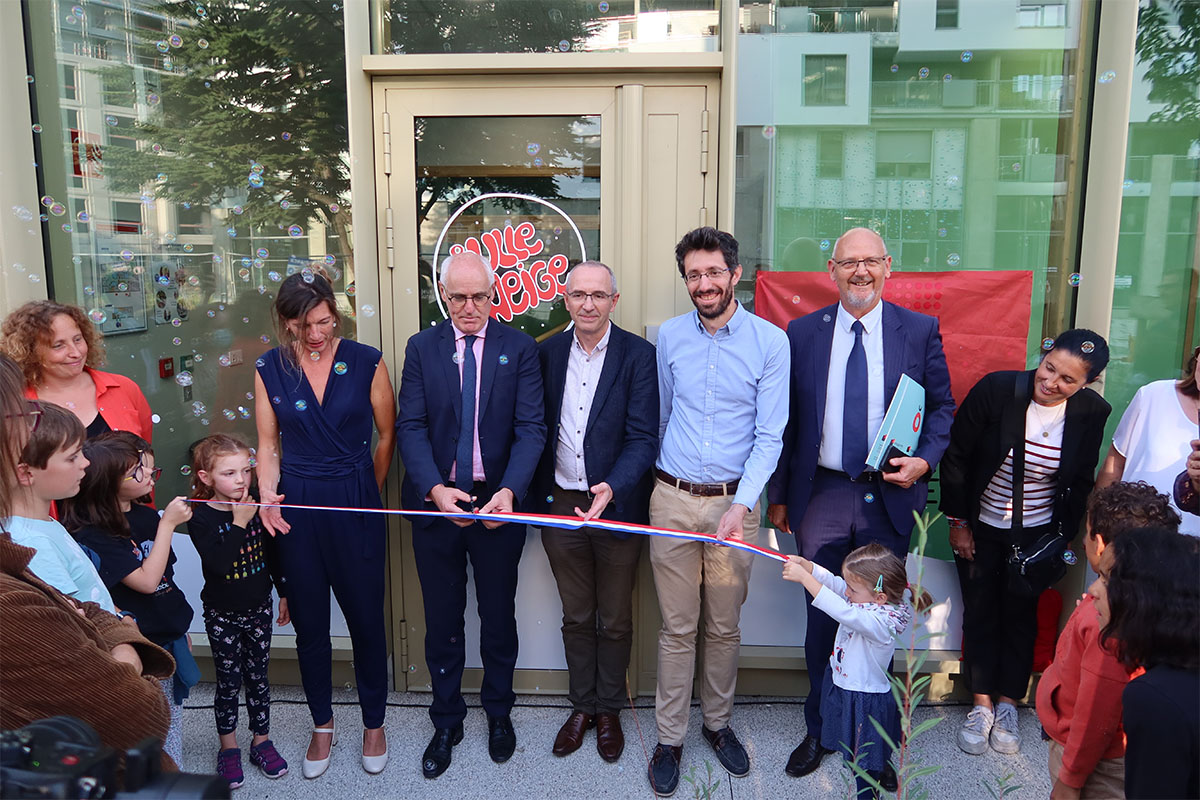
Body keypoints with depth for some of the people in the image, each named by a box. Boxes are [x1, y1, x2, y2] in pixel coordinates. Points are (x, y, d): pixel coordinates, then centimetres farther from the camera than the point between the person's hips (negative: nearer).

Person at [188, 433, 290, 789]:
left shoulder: (257, 506, -5)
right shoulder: (201, 517, -16)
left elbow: (272, 552, 6)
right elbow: (218, 564, -29)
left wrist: (284, 593, 10)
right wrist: (239, 523, -29)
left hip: (258, 609, 3)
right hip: (222, 615, -3)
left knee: (257, 677, 13)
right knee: (228, 682, 8)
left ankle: (261, 740, 28)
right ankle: (228, 747, 27)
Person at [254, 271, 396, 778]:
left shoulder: (366, 362, -6)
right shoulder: (269, 369, 1)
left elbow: (387, 436, 2)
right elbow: (268, 446, 7)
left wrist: (364, 496, 7)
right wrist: (268, 497, -9)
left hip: (356, 505, -2)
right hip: (297, 508, 2)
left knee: (366, 617, 8)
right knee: (308, 622, 12)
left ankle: (374, 723, 28)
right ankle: (322, 724, 33)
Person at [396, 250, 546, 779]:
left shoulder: (519, 348, -4)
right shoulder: (421, 348, 0)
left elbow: (531, 427, -10)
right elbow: (411, 427, -5)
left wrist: (509, 490, -26)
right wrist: (435, 488, -22)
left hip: (498, 501, -1)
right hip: (436, 500, 1)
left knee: (498, 615, 16)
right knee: (442, 620, 13)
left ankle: (498, 711, 38)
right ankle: (447, 722, 33)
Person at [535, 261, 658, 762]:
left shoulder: (638, 355, -9)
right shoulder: (548, 352, 2)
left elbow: (643, 436, -15)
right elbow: (539, 427, 7)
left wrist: (612, 487, -30)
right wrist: (536, 497, 0)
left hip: (617, 505, -3)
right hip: (560, 504, 3)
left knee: (615, 621, 13)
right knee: (576, 617, 17)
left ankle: (609, 710, 33)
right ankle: (581, 706, 35)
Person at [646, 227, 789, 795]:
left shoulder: (769, 341, -5)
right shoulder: (669, 336, 2)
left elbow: (769, 434, -7)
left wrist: (741, 504, -18)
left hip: (735, 501, -1)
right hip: (672, 499, 1)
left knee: (725, 626, 12)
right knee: (677, 627, 7)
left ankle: (718, 722, 33)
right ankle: (670, 737, 22)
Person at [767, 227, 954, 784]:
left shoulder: (919, 330, 1)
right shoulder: (802, 333, 1)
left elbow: (941, 406, 7)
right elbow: (785, 420, 4)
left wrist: (925, 459, -11)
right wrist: (778, 496, 4)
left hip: (888, 498, 0)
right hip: (820, 497, 0)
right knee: (822, 620, 12)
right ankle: (819, 731, 31)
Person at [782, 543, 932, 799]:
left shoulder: (882, 622, -33)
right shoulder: (867, 600, -8)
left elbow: (843, 612, -45)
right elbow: (833, 583, -6)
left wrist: (804, 578, -45)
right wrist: (807, 566, -25)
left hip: (865, 701, -9)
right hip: (842, 687, 9)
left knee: (864, 765, 8)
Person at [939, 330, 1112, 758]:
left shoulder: (1091, 412, -12)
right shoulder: (996, 389, -21)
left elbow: (1080, 482, 2)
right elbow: (956, 456, -11)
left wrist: (1063, 537, 1)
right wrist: (958, 521, -7)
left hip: (1035, 533, 1)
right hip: (979, 527, -1)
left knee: (1020, 614, 11)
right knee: (980, 613, 7)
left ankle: (1007, 705, 27)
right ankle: (982, 704, 23)